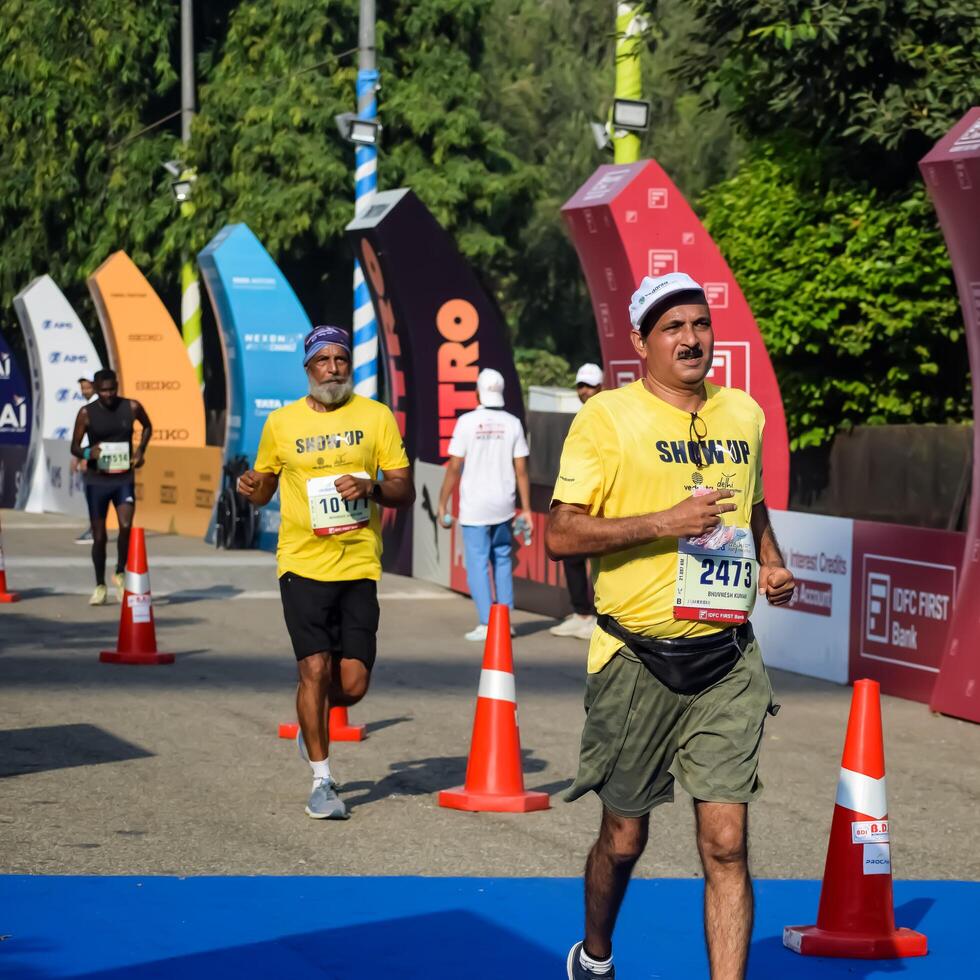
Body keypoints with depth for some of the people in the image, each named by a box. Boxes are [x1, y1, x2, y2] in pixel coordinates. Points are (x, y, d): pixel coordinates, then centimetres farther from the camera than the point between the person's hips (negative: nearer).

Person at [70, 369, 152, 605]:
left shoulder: (132, 407, -2)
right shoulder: (86, 413, -6)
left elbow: (147, 427, 19)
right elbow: (74, 447, -1)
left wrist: (140, 451, 4)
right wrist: (87, 453, -23)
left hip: (124, 479, 0)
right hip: (96, 480, 0)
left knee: (126, 527, -19)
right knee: (99, 536, 3)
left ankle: (120, 574, 4)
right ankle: (100, 586, 19)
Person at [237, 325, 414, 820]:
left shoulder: (375, 416, 5)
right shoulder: (281, 422, 6)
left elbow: (405, 492, 4)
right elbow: (265, 487, 18)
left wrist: (372, 488, -16)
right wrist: (251, 488, -5)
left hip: (359, 564, 1)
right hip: (303, 564, -1)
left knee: (353, 683, -1)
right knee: (315, 668, -10)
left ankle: (311, 721, 35)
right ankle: (322, 781, 3)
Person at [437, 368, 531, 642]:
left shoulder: (467, 422, -8)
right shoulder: (512, 423, 0)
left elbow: (454, 467, -8)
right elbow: (521, 470, 0)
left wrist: (443, 505, 0)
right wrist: (526, 509, 6)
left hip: (474, 506, -3)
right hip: (503, 506, 3)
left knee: (478, 564, 1)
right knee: (502, 560, 16)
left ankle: (486, 624, -5)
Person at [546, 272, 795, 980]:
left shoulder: (744, 413, 10)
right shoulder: (607, 416, -6)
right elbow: (561, 535, -12)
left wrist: (772, 565, 8)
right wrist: (665, 522, -20)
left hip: (728, 659, 3)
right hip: (639, 660, -3)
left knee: (726, 842, -5)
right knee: (624, 837, 11)